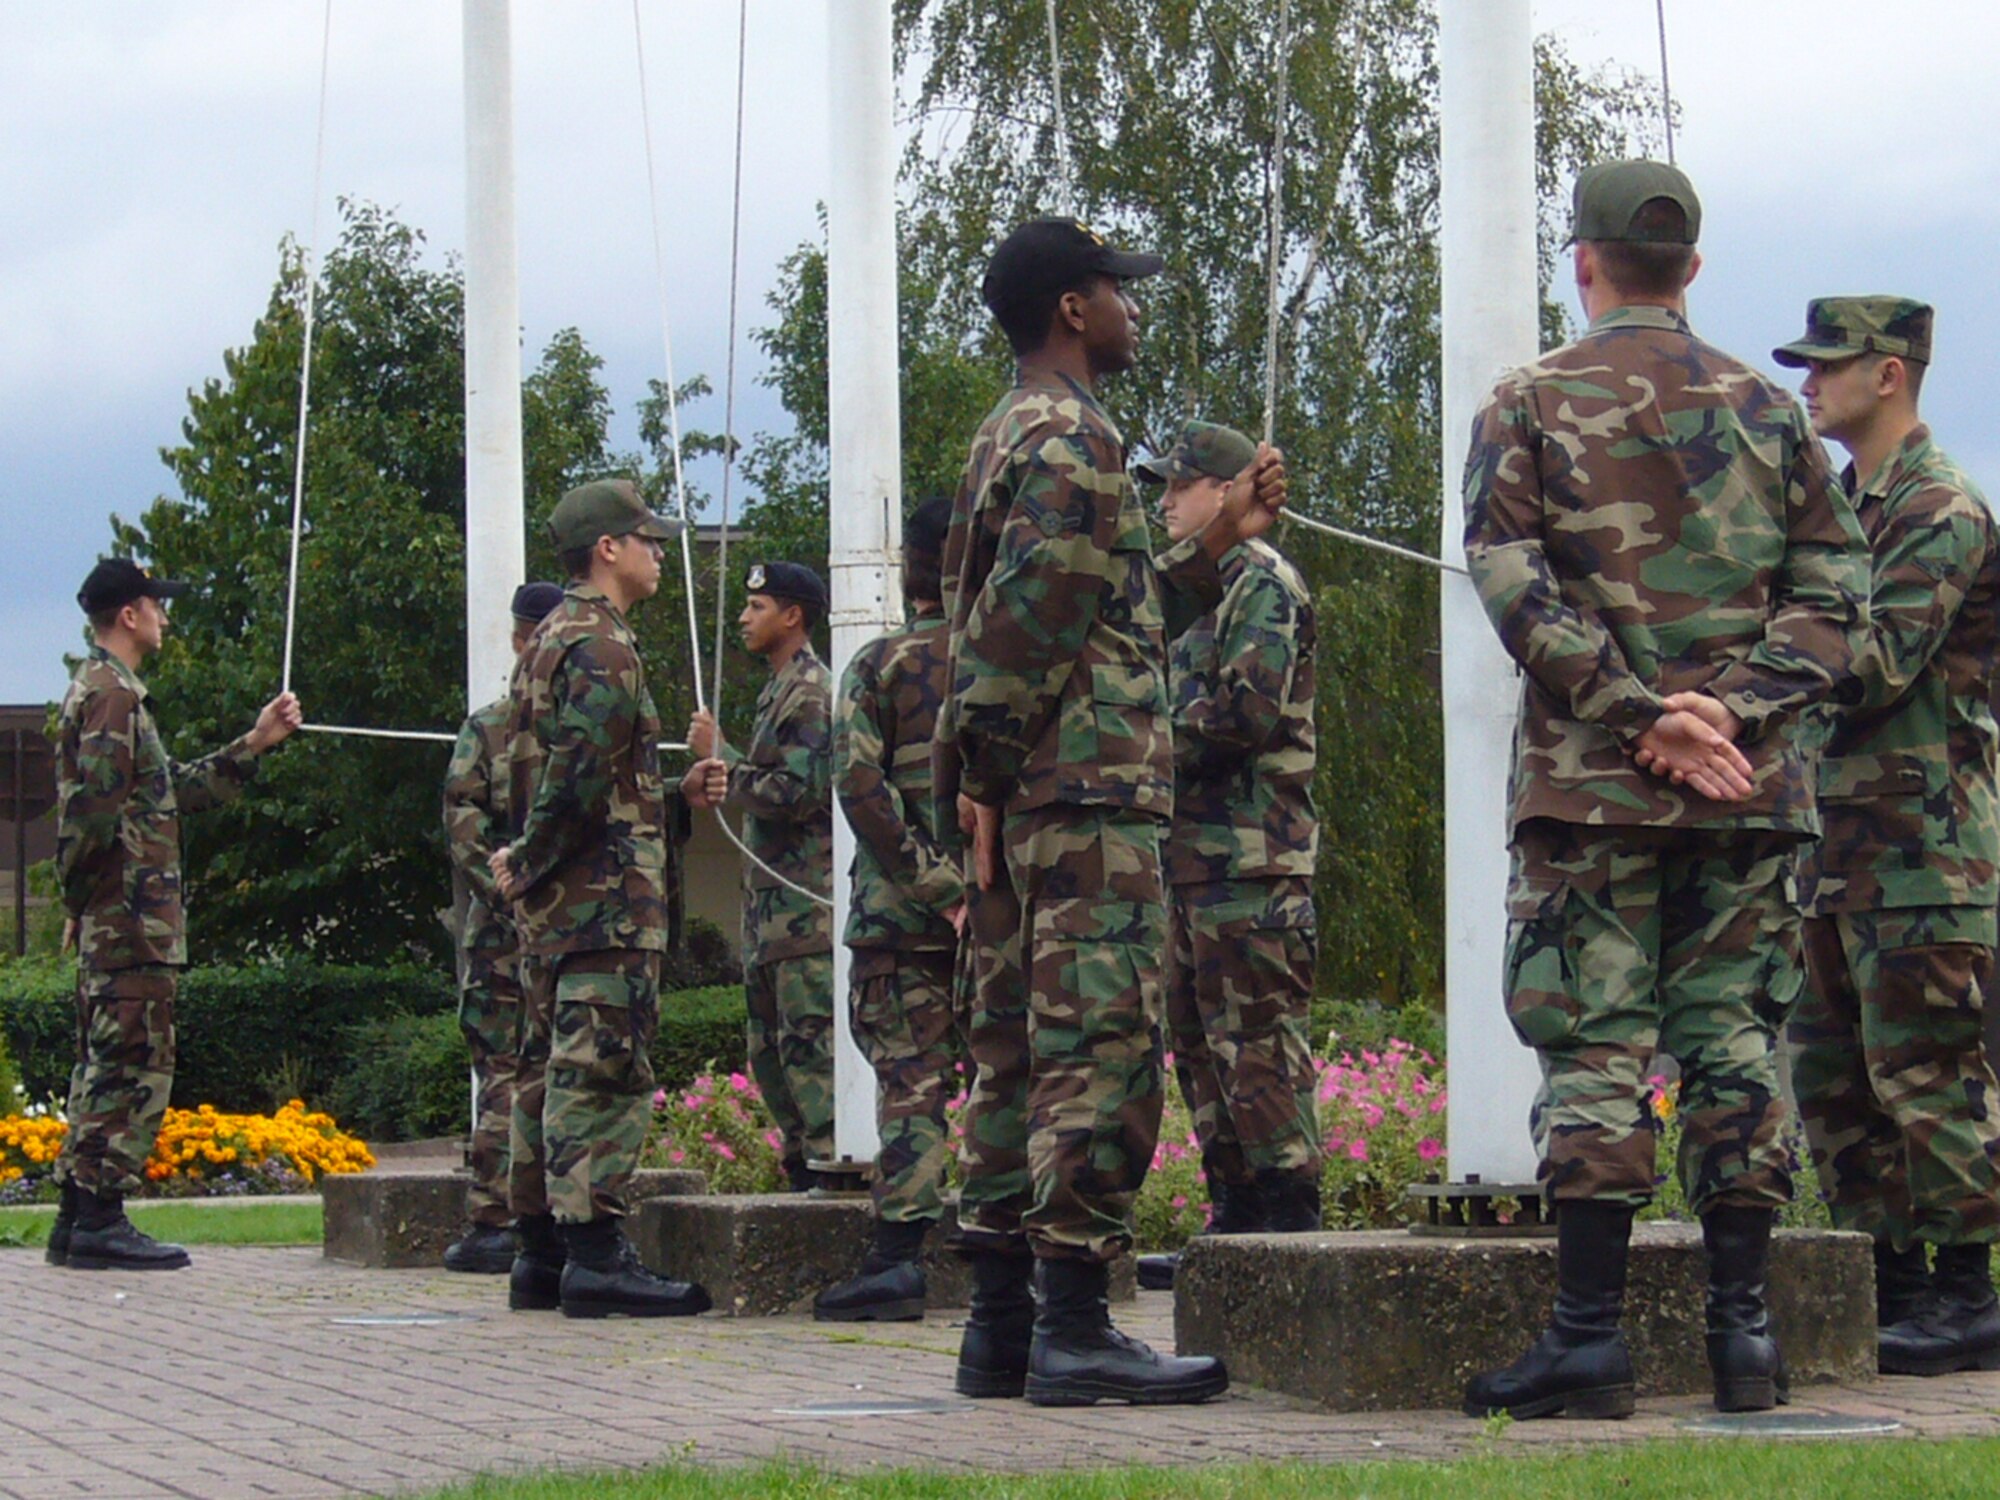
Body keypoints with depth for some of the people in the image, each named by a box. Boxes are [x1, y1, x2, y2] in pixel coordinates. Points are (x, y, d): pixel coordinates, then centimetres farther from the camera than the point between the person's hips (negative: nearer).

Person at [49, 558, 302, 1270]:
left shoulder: (107, 691, 22)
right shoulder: (111, 693, -11)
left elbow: (172, 791, 27)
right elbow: (95, 805, -20)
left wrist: (253, 745, 26)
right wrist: (82, 896, -13)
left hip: (111, 918, 10)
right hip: (131, 917, -10)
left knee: (106, 1066, 12)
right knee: (132, 1063, -10)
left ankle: (79, 1216, 14)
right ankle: (100, 1219, -11)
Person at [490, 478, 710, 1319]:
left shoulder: (549, 641, 20)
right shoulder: (602, 648, -12)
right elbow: (580, 776, -20)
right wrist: (531, 862, -10)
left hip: (552, 901, 10)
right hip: (605, 897, -10)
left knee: (551, 1069, 12)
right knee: (602, 1070, -12)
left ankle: (540, 1252, 15)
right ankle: (595, 1255, -16)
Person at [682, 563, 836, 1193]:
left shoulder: (811, 694, -11)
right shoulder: (779, 691, 20)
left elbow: (796, 795, -20)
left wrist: (720, 756, -11)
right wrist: (709, 779, 10)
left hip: (805, 899, -11)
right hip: (770, 901, 11)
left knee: (810, 1042, -12)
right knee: (769, 1049, 12)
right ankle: (803, 1171, 16)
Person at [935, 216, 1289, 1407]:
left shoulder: (1010, 436, 22)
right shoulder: (1072, 437, -10)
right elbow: (1030, 617, -20)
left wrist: (1220, 542, 21)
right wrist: (992, 768, -15)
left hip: (1025, 803, 11)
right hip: (1092, 791, -11)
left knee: (1020, 1054, 10)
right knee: (1102, 1051, -11)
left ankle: (1003, 1326, 12)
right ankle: (1074, 1329, -13)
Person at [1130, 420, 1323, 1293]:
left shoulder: (1262, 583, -7)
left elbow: (1247, 713, -18)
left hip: (1249, 860, -10)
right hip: (1192, 854, 10)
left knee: (1258, 1043, -11)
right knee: (1200, 1044, 11)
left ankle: (1290, 1217, -10)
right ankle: (1234, 1218, 15)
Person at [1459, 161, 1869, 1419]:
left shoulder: (1531, 405, 3)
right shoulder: (1767, 408, 11)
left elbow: (1513, 584, -8)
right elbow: (1836, 588, 3)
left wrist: (1640, 717, -10)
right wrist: (1730, 709, -6)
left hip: (1591, 784, -2)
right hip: (1752, 789, 2)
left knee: (1596, 1051, -2)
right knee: (1737, 1042, 6)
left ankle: (1591, 1336, -5)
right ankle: (1743, 1326, 6)